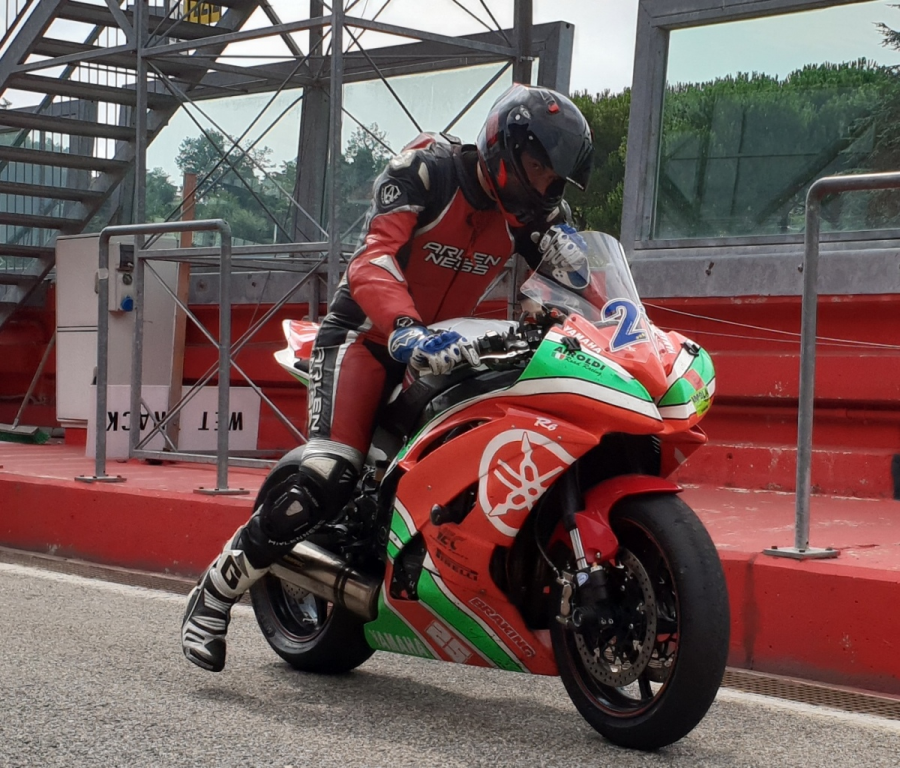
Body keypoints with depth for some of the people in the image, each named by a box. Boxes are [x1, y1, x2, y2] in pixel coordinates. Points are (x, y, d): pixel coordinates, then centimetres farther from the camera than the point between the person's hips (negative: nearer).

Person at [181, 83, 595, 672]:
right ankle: (217, 591, -10)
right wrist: (407, 332, -48)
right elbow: (373, 257, -31)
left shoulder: (532, 209, 1)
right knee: (329, 479, -22)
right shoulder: (428, 171, -18)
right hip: (368, 331, -7)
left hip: (445, 347, 7)